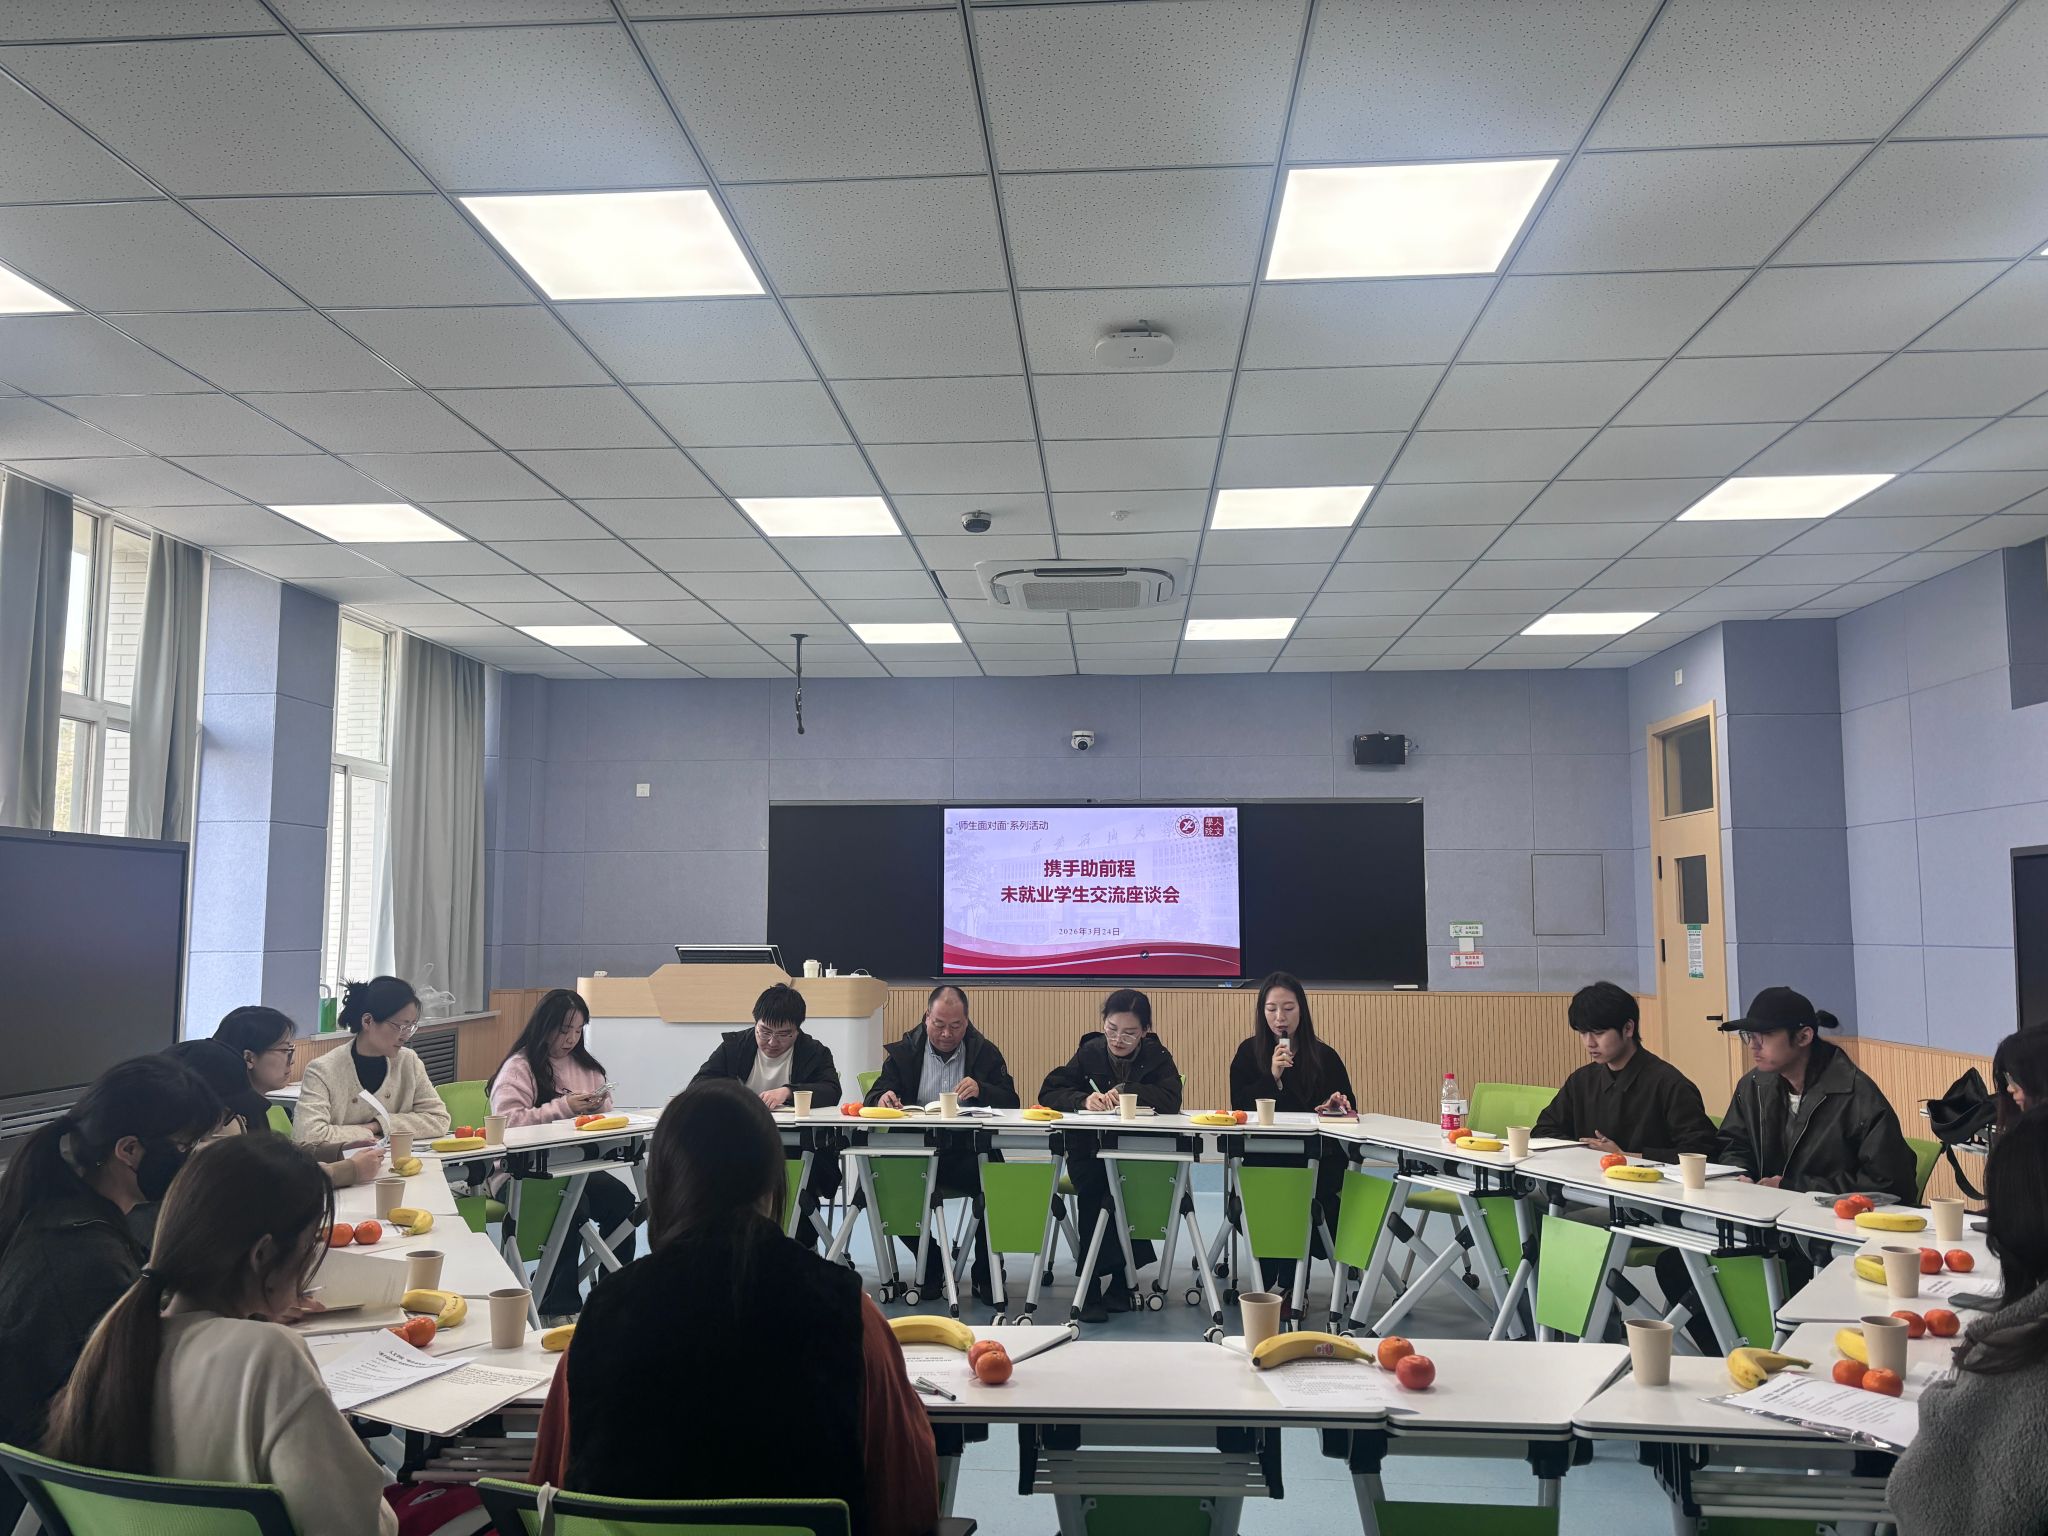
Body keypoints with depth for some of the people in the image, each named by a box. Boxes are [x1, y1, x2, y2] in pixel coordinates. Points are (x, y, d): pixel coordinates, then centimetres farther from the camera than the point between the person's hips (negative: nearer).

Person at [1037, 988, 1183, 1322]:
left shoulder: (1157, 1057, 1)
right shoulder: (1089, 1052, 4)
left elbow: (1172, 1101, -16)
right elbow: (1049, 1092, -3)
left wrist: (1125, 1091, -20)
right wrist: (1084, 1099, -21)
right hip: (1089, 1154, 1)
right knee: (1093, 1190, -31)